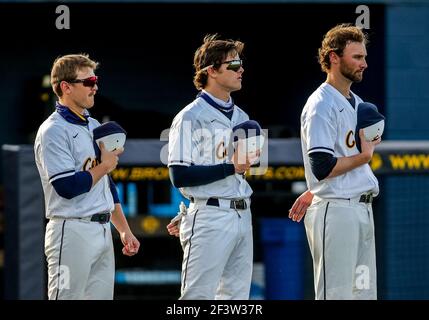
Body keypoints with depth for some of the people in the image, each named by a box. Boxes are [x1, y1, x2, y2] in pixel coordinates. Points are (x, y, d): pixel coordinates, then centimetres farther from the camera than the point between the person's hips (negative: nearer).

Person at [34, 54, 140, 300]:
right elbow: (68, 187, -19)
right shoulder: (53, 131, -11)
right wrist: (104, 166, -6)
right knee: (66, 297, -7)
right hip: (72, 231, -9)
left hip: (103, 230, 9)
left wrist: (124, 230, 18)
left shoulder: (94, 126, 17)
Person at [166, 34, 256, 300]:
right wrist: (231, 167, -15)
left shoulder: (241, 117, 15)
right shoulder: (191, 118, -9)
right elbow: (180, 177, -15)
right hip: (210, 219, -8)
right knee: (197, 297, -8)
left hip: (242, 216, 8)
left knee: (237, 295, 9)